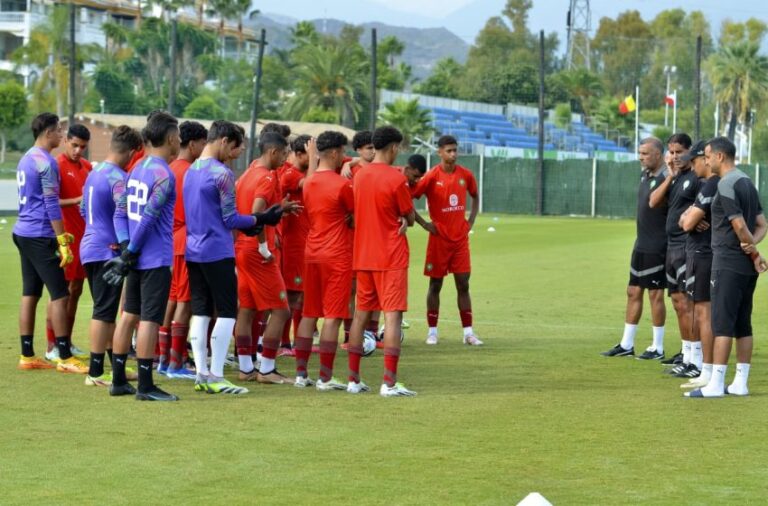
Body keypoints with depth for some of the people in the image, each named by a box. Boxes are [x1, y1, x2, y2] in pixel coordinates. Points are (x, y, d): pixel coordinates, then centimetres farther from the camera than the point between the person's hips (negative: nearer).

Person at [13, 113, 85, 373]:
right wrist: (62, 242, -17)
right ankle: (65, 358, -6)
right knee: (60, 295, -6)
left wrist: (60, 235, 23)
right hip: (40, 236, -9)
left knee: (30, 294, 10)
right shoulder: (46, 162, -14)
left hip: (24, 233, 9)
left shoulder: (26, 159, 14)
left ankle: (27, 355, 11)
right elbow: (51, 204, -18)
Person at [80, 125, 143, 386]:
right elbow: (121, 213, -28)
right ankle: (96, 373, -1)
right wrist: (125, 245, -33)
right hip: (108, 251, -9)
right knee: (104, 312, -4)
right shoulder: (119, 178, -16)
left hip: (90, 247, 9)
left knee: (105, 310, 17)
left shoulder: (94, 173, 12)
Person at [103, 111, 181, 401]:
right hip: (157, 259, -8)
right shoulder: (164, 175, -14)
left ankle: (119, 381, 17)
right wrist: (129, 254, -13)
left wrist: (127, 254, 11)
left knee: (129, 316, 12)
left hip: (138, 257, 8)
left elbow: (124, 213, 12)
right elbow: (148, 218, -19)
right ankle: (145, 386, -3)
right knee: (150, 320, -5)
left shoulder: (137, 169, 12)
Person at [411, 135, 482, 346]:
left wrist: (471, 220, 9)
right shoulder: (432, 177, -10)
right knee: (435, 284, 4)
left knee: (463, 285, 3)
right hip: (439, 239, -3)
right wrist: (424, 223, -10)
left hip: (461, 238, 3)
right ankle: (432, 331, 10)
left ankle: (468, 332, 4)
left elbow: (475, 196, 21)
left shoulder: (465, 175, 2)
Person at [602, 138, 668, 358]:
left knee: (655, 294, -1)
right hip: (641, 245, 9)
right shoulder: (645, 175, 11)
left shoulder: (667, 178, -15)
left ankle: (657, 347, 8)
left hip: (656, 247, -9)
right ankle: (626, 344, 19)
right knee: (633, 292, 12)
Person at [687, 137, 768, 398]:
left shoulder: (726, 185, -14)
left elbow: (739, 225, -17)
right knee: (743, 325, 10)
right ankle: (740, 383, 12)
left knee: (722, 324, -8)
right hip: (747, 266, 9)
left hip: (728, 264, -9)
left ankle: (716, 384, -9)